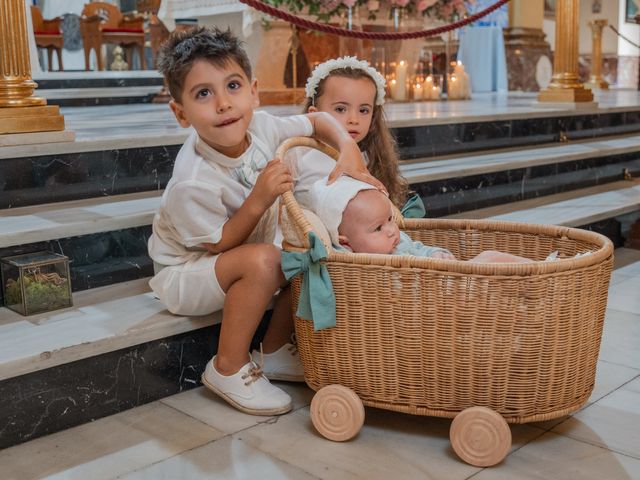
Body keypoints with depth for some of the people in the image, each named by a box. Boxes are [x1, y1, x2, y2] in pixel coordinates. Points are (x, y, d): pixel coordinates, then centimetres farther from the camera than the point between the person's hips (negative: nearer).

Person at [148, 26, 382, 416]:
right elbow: (218, 245, -23)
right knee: (263, 260, -34)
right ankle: (228, 368, -16)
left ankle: (275, 351, 7)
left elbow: (318, 119, 1)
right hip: (186, 274, -7)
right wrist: (258, 201, -35)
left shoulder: (262, 126, -15)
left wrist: (348, 149, -18)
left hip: (238, 266, 7)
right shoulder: (192, 183, -33)